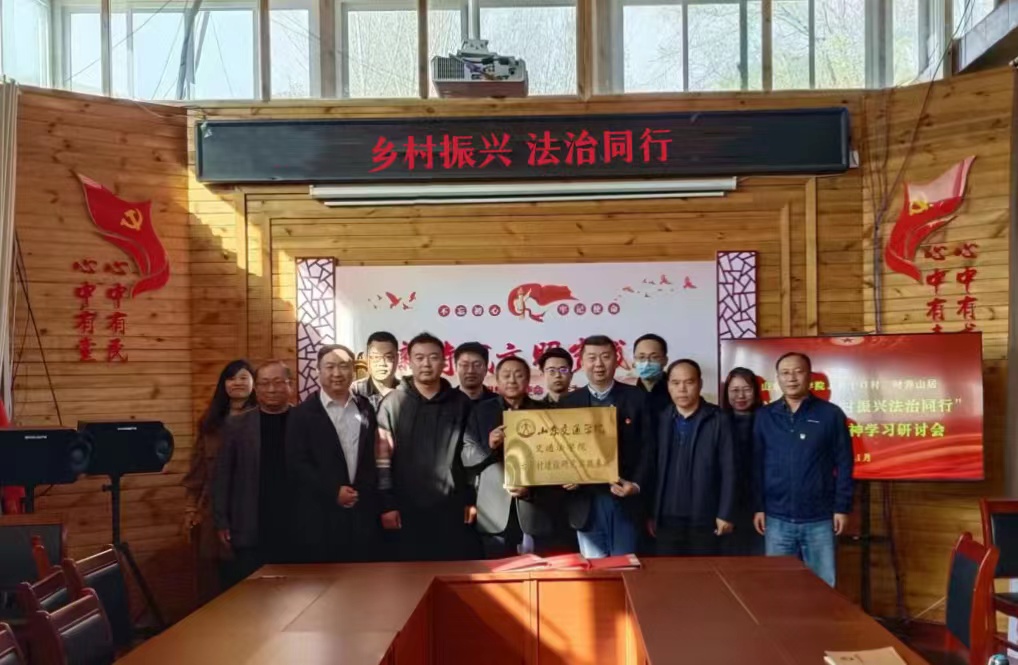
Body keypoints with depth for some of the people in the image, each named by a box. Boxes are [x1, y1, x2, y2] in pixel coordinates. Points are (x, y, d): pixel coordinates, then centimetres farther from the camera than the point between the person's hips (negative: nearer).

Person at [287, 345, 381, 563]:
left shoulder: (366, 409, 11)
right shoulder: (302, 413, -1)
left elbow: (375, 456, 13)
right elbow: (296, 463, -7)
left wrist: (367, 489, 0)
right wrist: (334, 491, -12)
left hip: (363, 511, 3)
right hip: (320, 514, -3)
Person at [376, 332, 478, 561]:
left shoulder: (461, 403, 7)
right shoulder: (392, 404, 1)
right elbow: (382, 459, -3)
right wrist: (387, 505, -9)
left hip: (452, 508, 2)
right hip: (409, 510, -1)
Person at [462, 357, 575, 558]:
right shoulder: (481, 412, 9)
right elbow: (466, 456, 5)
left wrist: (532, 490, -13)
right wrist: (489, 445, -16)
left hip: (537, 514, 0)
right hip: (496, 515, 0)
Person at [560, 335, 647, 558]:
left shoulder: (637, 397, 3)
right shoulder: (569, 402, 8)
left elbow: (647, 446, 0)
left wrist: (637, 484, -12)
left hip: (626, 499, -1)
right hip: (587, 502, 1)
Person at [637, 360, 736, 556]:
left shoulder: (718, 421, -2)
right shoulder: (659, 422, 5)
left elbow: (728, 471, -3)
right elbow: (648, 469, 5)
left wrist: (725, 514, -8)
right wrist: (649, 513, 2)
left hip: (705, 518, -2)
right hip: (667, 518, 2)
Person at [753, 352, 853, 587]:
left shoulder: (831, 414, -1)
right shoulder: (764, 416, 4)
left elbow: (843, 464, 0)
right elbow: (756, 465, 5)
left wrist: (842, 507, -3)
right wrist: (758, 507, 1)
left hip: (819, 519, -1)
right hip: (777, 519, 1)